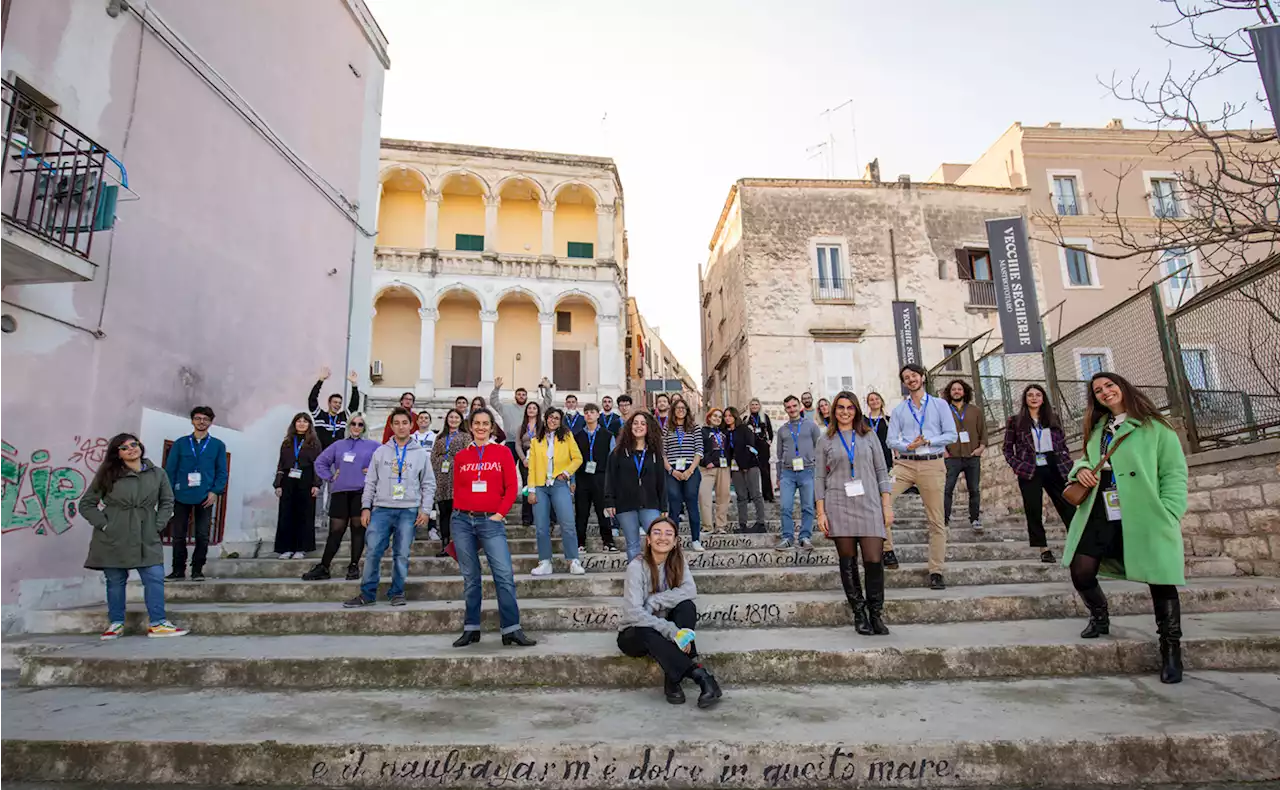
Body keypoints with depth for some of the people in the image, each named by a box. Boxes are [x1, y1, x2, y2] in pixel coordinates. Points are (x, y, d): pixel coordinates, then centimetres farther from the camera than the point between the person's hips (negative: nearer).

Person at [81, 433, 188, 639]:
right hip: (113, 538, -1)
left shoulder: (157, 474, 6)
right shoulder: (107, 475, 1)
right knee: (115, 582, 8)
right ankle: (116, 624, 22)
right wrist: (103, 524, -6)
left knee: (155, 578, -5)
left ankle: (157, 623, 2)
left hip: (146, 538, 1)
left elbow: (167, 501, 12)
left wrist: (158, 525, 1)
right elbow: (86, 504, 5)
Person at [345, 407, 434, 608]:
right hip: (381, 510, 1)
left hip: (408, 511, -1)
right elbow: (370, 482, 10)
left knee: (402, 555, 2)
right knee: (373, 552, -2)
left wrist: (425, 510, -2)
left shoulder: (421, 454, 6)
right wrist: (366, 507, 1)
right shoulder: (381, 452, 9)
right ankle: (367, 594, 9)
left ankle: (397, 593, 14)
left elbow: (428, 484, 7)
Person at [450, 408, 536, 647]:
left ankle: (511, 629, -3)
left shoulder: (502, 452, 4)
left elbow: (512, 487, 0)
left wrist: (500, 513, -7)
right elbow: (457, 489, 12)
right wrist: (458, 514, 2)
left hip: (491, 521, -2)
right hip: (462, 521, 2)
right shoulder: (461, 456, 9)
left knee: (504, 575, -9)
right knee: (470, 578, 8)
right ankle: (471, 629, 18)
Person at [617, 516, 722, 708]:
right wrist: (672, 631, -36)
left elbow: (690, 590, -22)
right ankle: (699, 674, -31)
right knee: (648, 633, -38)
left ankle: (673, 679, -24)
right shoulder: (637, 566, -20)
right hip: (634, 634, -4)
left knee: (686, 606, -25)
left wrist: (654, 601, -31)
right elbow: (634, 613, -28)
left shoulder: (677, 561, -5)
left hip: (663, 629, 4)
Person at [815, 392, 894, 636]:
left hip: (869, 506, 0)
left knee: (874, 560, -7)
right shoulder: (826, 440, 9)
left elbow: (882, 471, 10)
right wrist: (821, 512, 0)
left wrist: (887, 505, 2)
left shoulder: (868, 436, 11)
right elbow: (819, 478, 7)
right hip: (839, 507, 0)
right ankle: (859, 614, 13)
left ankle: (876, 614, 9)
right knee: (847, 562, 2)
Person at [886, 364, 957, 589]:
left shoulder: (939, 405, 9)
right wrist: (908, 446, -12)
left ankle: (936, 572, 5)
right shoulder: (899, 410, 13)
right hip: (906, 463, 2)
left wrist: (928, 441, -12)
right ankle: (887, 551, -9)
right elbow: (892, 440, 8)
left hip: (932, 465, -1)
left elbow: (951, 434, 2)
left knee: (936, 520, -1)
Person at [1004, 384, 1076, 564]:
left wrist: (1069, 468, 3)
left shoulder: (1053, 419, 12)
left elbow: (1063, 445, 13)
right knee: (1034, 511, 0)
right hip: (1030, 472, -2)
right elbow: (1007, 449, 4)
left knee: (1069, 509, 0)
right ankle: (1044, 549, 9)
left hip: (1055, 469, 2)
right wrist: (1019, 468, -8)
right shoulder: (1015, 421, 3)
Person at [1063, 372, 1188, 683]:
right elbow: (1086, 458, 28)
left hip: (1144, 517, -5)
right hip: (1100, 515, 5)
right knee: (1081, 572, 0)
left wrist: (1167, 515, -15)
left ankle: (1171, 650, 14)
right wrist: (1081, 469, 2)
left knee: (1160, 580, -2)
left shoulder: (1153, 427, 0)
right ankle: (1099, 618, 28)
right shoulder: (1097, 429, 17)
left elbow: (1175, 473, -4)